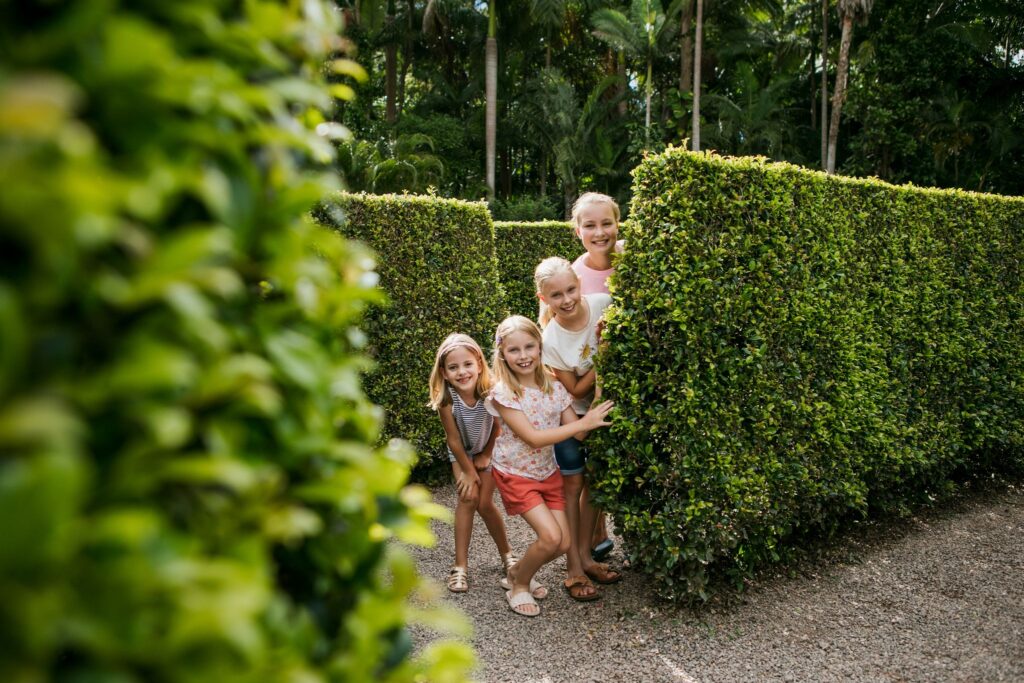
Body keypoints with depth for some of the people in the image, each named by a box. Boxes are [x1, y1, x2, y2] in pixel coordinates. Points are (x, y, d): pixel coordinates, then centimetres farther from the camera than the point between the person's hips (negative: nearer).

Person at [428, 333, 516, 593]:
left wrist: (485, 457, -4)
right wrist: (468, 471, -10)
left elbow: (497, 428, -15)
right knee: (467, 498, -12)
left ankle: (507, 553, 20)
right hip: (461, 452, 1)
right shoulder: (446, 399, -31)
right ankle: (460, 565, -2)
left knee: (485, 503, -4)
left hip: (488, 450, 0)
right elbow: (454, 440, -19)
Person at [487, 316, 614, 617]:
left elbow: (578, 434, -6)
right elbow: (533, 437, -26)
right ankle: (519, 585, 10)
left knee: (562, 544, 0)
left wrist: (597, 406, -20)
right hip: (515, 476, -5)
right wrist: (584, 422, -28)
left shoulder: (554, 387, -5)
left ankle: (517, 572, 28)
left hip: (548, 473, 5)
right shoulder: (502, 392, -20)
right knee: (551, 537, -18)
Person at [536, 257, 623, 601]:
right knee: (572, 484, 1)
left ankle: (585, 556, 27)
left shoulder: (603, 304, -20)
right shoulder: (551, 340, -26)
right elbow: (576, 391, -19)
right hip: (568, 415, -3)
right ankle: (574, 568, 14)